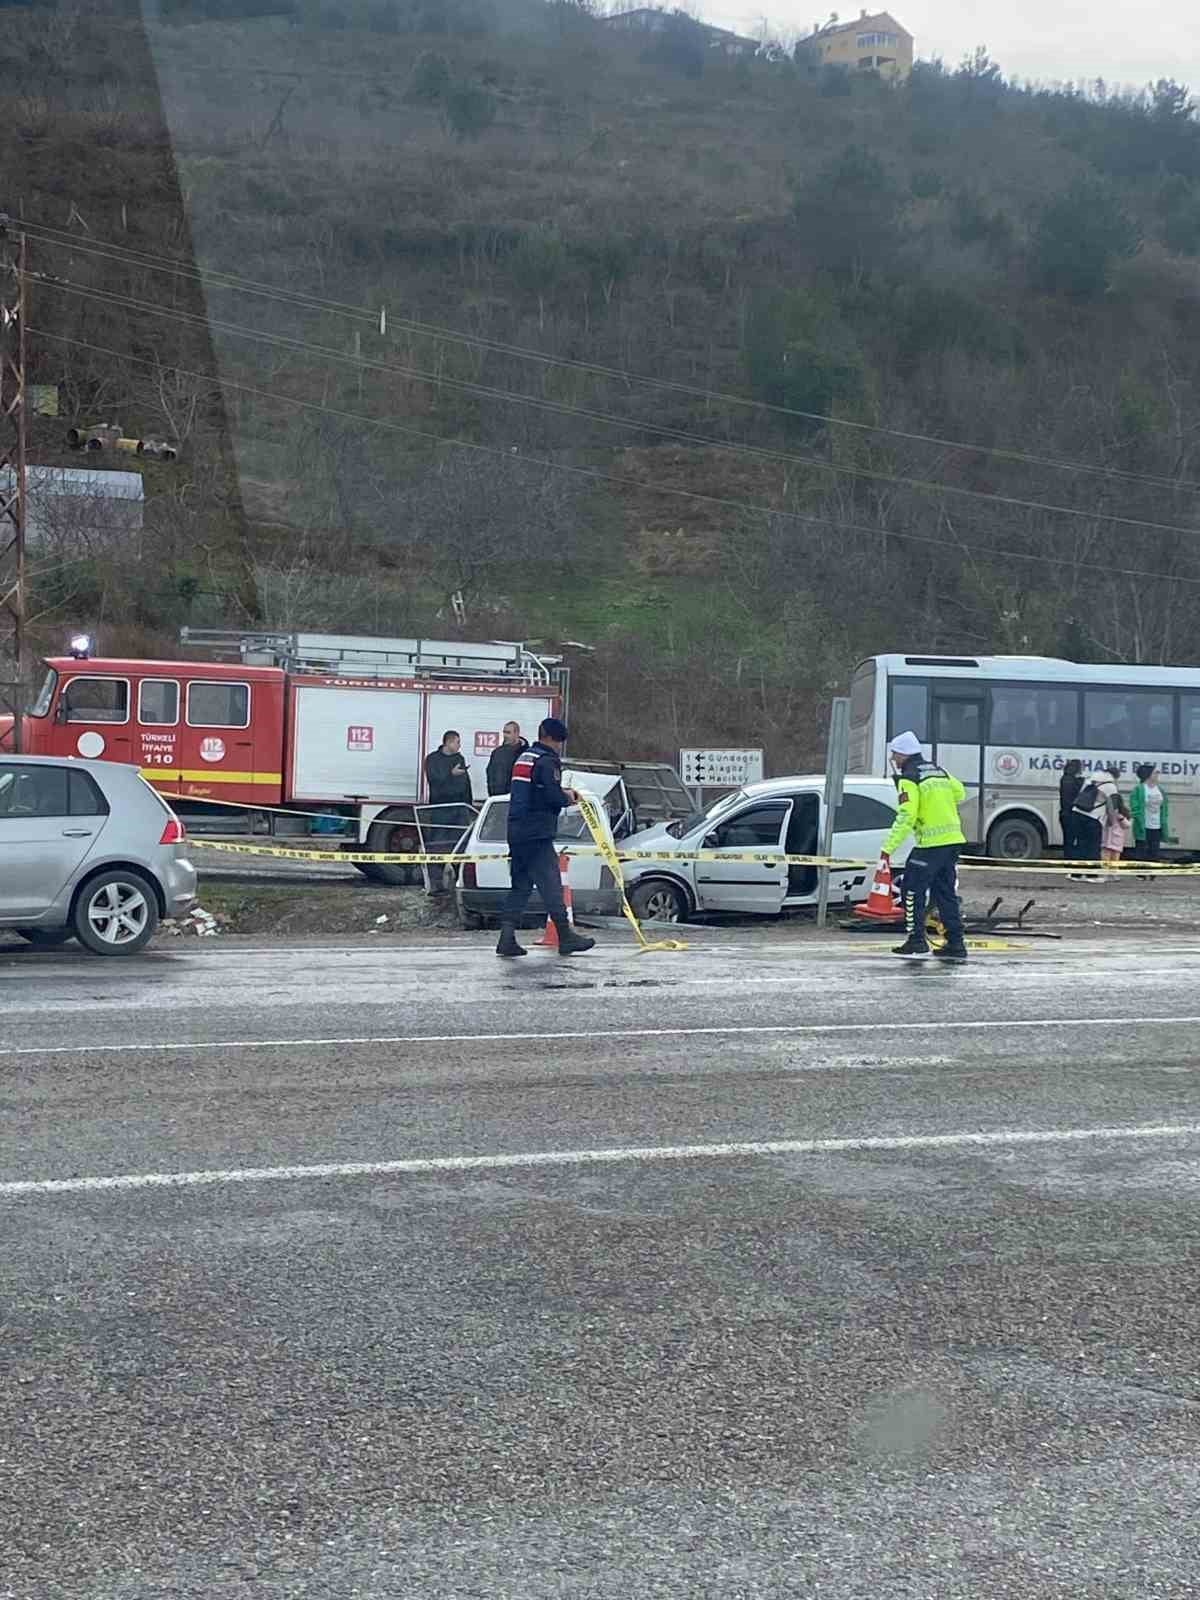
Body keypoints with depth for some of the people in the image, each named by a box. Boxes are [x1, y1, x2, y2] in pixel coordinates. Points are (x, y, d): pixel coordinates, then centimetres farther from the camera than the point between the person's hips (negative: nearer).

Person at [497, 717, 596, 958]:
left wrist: (561, 794, 18)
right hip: (538, 837, -9)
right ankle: (565, 937, 1)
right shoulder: (547, 761, -11)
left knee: (520, 885, 9)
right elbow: (553, 797, -20)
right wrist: (567, 797, 2)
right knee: (551, 885, -3)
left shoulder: (522, 758, 18)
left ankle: (507, 938, 2)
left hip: (516, 832, 9)